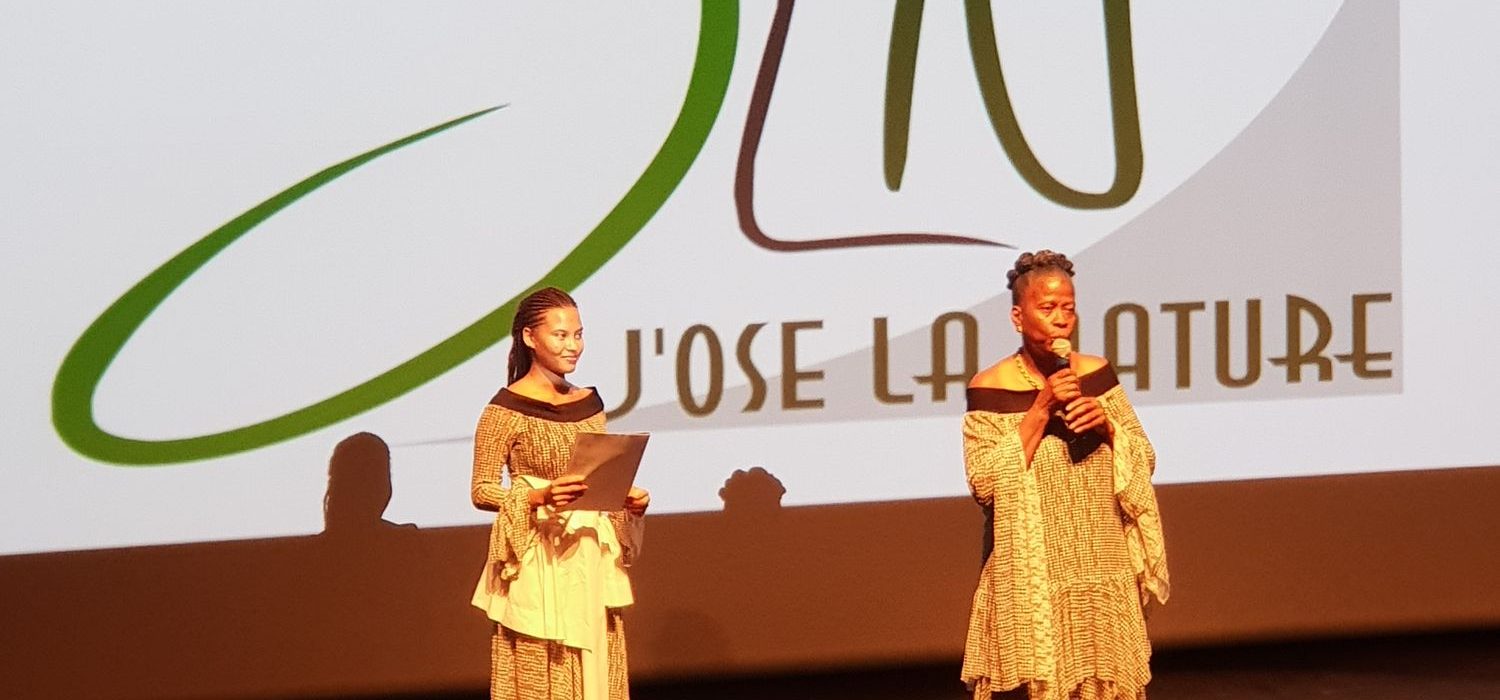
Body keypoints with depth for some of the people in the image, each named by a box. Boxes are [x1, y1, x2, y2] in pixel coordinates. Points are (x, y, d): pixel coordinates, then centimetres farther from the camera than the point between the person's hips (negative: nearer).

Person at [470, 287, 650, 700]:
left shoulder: (590, 402, 11)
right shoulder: (507, 409, -8)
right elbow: (481, 491, -8)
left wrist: (630, 499, -1)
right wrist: (539, 498, -23)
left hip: (593, 559, 6)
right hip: (538, 561, -6)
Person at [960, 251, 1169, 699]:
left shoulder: (1097, 375, 5)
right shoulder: (991, 389, -6)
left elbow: (1143, 462, 10)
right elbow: (984, 483, -15)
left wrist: (1107, 424, -10)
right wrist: (1041, 409, -17)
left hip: (1100, 569, 4)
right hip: (1029, 575, -4)